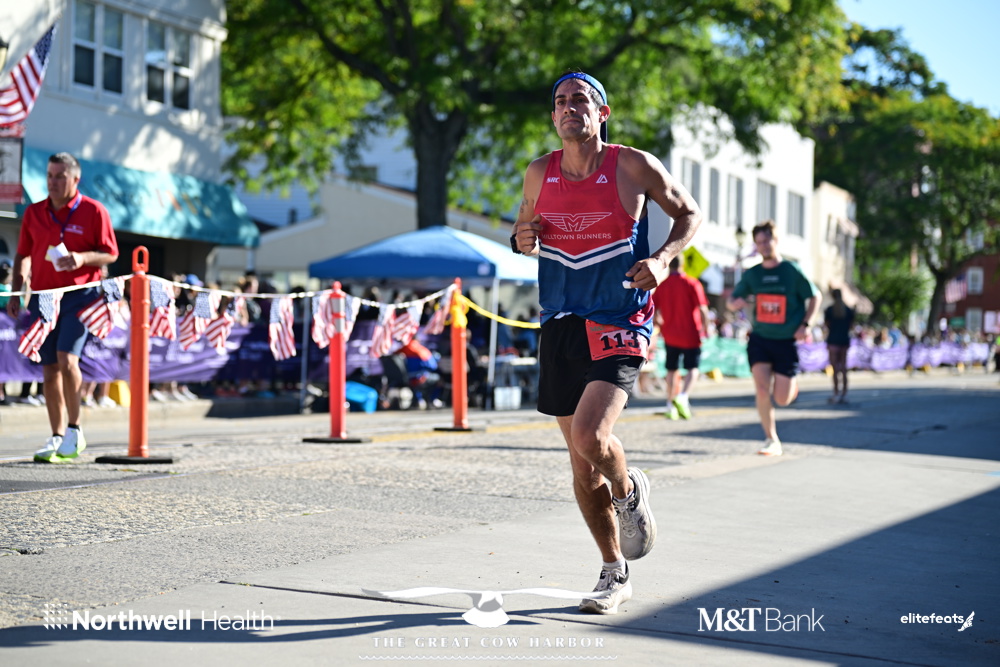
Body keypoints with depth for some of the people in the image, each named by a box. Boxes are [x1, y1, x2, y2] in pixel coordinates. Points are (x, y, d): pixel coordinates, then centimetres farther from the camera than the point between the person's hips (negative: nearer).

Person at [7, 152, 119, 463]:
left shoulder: (94, 212, -2)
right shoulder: (33, 213, 9)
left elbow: (110, 254, 0)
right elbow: (22, 255, 16)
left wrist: (82, 258, -18)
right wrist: (16, 293, 8)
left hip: (79, 295, -4)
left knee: (67, 358, -19)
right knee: (49, 368, 5)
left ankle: (74, 429, -6)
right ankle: (57, 437, 13)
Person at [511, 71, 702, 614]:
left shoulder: (634, 166, -3)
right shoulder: (539, 173, 6)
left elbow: (689, 213, 8)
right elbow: (523, 229, 21)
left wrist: (662, 258, -10)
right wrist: (522, 239, -3)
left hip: (619, 322, -4)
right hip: (560, 324, 4)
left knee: (589, 436, -24)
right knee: (581, 464, 8)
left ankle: (630, 493, 12)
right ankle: (615, 574, 25)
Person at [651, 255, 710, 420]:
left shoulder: (661, 286, 2)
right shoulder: (692, 284, -7)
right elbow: (702, 309, -13)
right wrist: (705, 328, -1)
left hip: (670, 335, 3)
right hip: (690, 334, -3)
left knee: (671, 370, 12)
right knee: (692, 368, 4)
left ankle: (670, 406, 14)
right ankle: (683, 397, -19)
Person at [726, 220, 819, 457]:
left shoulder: (792, 271, -6)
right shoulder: (752, 274, 3)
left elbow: (815, 296, 4)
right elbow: (731, 300, 12)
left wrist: (805, 324, -8)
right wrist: (735, 303, -13)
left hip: (787, 341, -2)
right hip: (760, 339, 2)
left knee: (782, 399, -2)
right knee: (762, 389, -14)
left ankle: (792, 383, 35)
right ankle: (772, 441, -1)